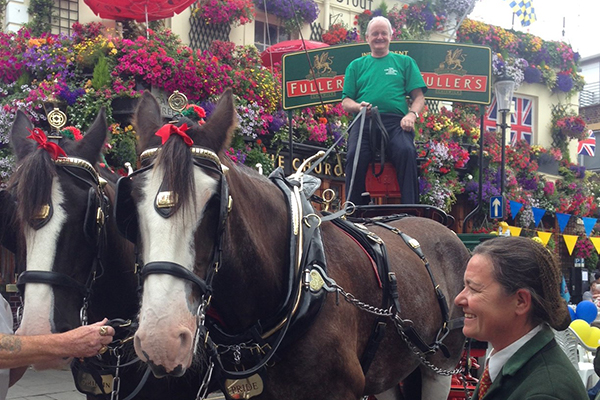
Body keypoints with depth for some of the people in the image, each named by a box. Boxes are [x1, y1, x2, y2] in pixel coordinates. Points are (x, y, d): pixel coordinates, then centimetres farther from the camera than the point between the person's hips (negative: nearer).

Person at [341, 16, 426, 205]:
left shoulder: (405, 62, 23)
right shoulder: (356, 65, 26)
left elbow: (419, 97, 14)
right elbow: (345, 101, 17)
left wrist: (412, 114, -8)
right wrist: (358, 106, -6)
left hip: (395, 121, -1)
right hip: (364, 121, 1)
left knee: (406, 151, -33)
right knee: (356, 155, -31)